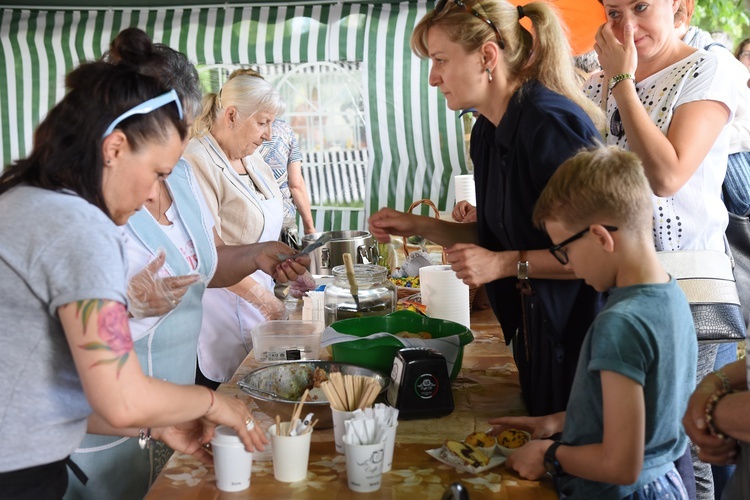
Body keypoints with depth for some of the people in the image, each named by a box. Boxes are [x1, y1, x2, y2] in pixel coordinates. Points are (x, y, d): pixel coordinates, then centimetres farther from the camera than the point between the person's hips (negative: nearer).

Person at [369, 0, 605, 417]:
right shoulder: (487, 132, 4)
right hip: (532, 327, 9)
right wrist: (417, 226, 5)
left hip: (576, 328, -8)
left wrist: (505, 264, -23)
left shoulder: (550, 124, -23)